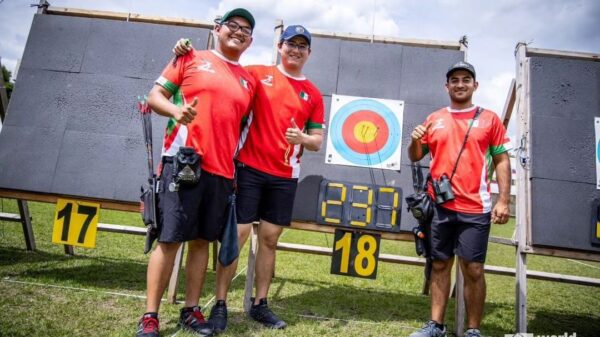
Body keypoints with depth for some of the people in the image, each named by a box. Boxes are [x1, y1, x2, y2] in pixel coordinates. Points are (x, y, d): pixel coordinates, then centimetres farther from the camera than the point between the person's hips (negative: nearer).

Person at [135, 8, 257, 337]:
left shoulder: (249, 81, 17)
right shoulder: (191, 59, 8)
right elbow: (155, 96, 5)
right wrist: (175, 110, -16)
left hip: (222, 171, 4)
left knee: (202, 240, 9)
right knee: (169, 239, -2)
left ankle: (191, 310, 21)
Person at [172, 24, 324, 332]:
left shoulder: (313, 94, 9)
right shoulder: (258, 74, 4)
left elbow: (317, 141, 9)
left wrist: (303, 139, -13)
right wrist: (188, 53, -9)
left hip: (284, 176, 3)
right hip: (249, 168, -2)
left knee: (270, 240, 8)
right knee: (236, 234, -3)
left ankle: (259, 304, 21)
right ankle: (220, 305, 9)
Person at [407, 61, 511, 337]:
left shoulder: (489, 119, 5)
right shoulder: (434, 120, 10)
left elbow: (502, 161, 4)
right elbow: (415, 156, 14)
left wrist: (503, 200, -4)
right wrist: (415, 141, -8)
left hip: (475, 208, -2)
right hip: (440, 206, 3)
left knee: (473, 269, 0)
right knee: (440, 265, 10)